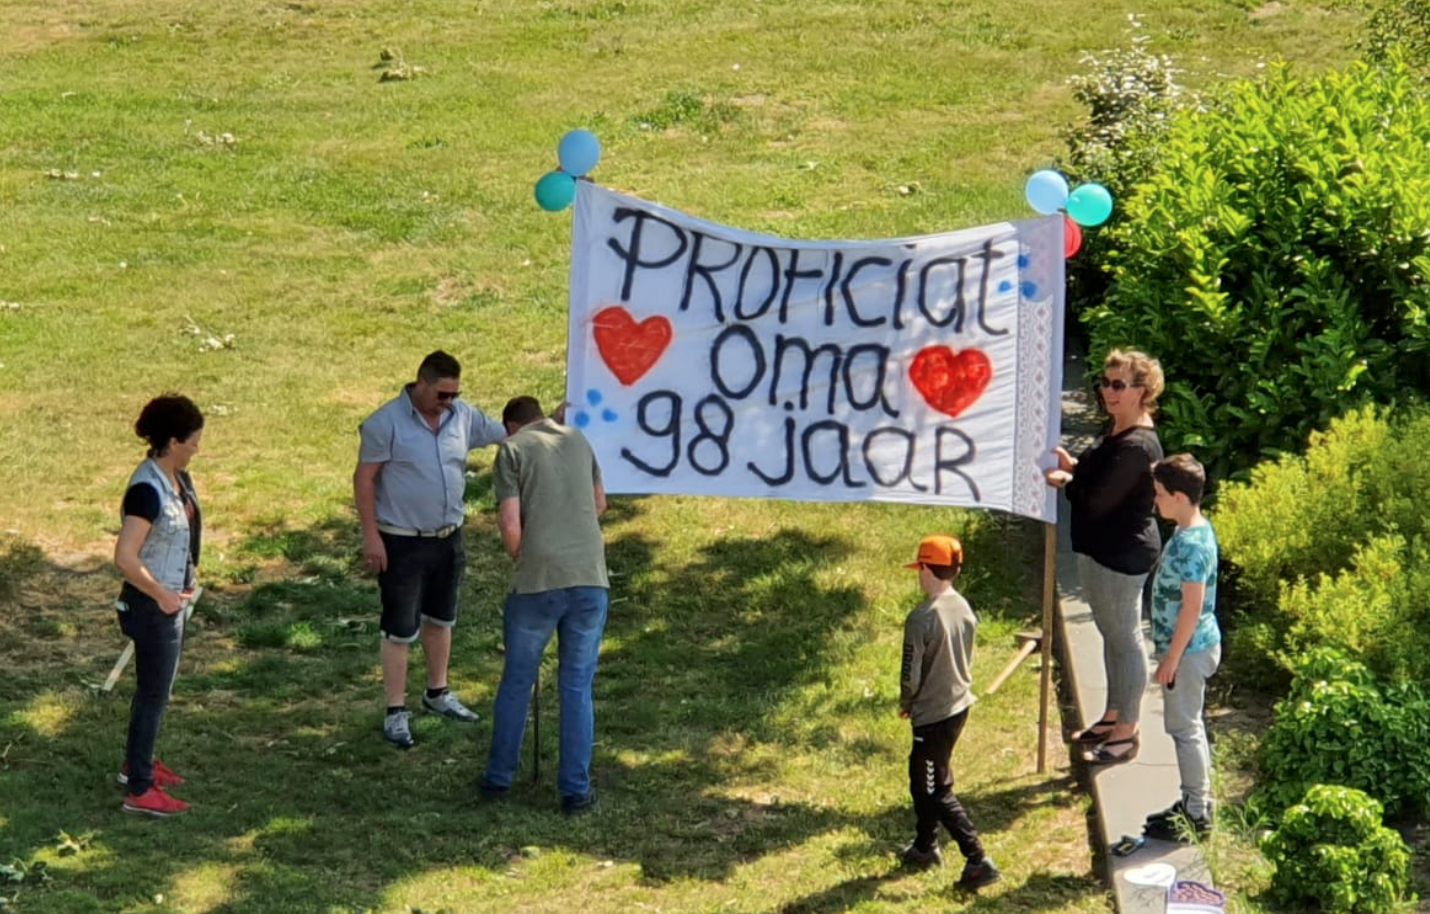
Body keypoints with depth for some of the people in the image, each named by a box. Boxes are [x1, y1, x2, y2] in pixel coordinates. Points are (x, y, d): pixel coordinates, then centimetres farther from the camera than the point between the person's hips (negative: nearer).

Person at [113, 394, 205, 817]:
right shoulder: (147, 489, -27)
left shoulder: (176, 477, 1)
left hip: (172, 599, 9)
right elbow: (124, 558, -31)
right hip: (153, 605, -9)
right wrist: (162, 596, -21)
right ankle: (139, 791, 10)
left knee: (158, 685, 23)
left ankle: (137, 762, 41)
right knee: (154, 692, 1)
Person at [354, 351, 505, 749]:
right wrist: (371, 535, -16)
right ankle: (396, 712, 6)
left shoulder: (463, 416, 0)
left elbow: (508, 434, 10)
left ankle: (438, 693, 37)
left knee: (440, 620, 20)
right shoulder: (386, 423, -16)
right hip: (402, 543, -6)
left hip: (448, 538, 6)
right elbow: (364, 480, -12)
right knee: (400, 630, -1)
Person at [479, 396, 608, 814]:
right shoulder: (578, 440, 15)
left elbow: (510, 523, -7)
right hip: (590, 578, 3)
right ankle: (575, 790, 8)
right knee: (577, 687, 9)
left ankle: (499, 777, 23)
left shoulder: (512, 450, 1)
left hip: (537, 580, -3)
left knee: (516, 682, 14)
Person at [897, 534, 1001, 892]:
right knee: (921, 775, 25)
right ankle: (925, 847, 38)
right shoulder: (964, 608, -1)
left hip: (933, 714, -8)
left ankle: (978, 861, -4)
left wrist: (905, 703, 1)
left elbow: (911, 675, -19)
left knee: (938, 791, 2)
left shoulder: (921, 618, -24)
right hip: (960, 704, 8)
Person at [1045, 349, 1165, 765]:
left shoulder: (1136, 446, -26)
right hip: (1100, 550, 10)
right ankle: (1113, 716, 35)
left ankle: (1127, 733, 14)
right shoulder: (1115, 429, 6)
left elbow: (1095, 501, -27)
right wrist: (1073, 466, -1)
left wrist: (1064, 481, -10)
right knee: (1112, 634, 21)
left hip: (1122, 554, -10)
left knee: (1125, 639, 2)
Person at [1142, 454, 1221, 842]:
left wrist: (1171, 659, -19)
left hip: (1189, 650, -10)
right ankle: (1196, 804, 28)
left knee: (1184, 727, 0)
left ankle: (1196, 814, 8)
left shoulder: (1191, 544, -25)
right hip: (1192, 647, 10)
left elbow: (1192, 607, -24)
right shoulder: (1194, 531, 6)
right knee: (1188, 726, 18)